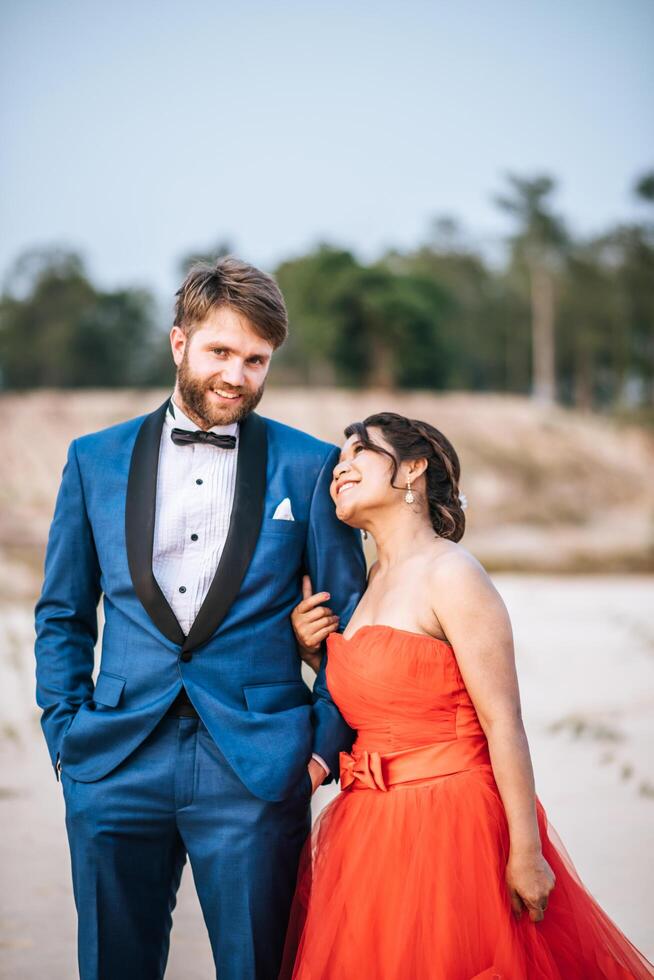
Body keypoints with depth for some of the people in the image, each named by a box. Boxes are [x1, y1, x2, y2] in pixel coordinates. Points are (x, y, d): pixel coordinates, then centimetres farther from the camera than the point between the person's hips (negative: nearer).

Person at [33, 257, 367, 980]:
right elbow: (62, 614, 13)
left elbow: (350, 616, 6)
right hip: (116, 768, 2)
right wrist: (64, 730, 4)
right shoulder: (95, 459, 8)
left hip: (256, 767, -1)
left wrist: (326, 742, -1)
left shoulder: (308, 466, 2)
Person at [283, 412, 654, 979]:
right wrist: (312, 650, 2)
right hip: (371, 827, 8)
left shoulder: (450, 572, -12)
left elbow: (503, 722, -16)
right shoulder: (374, 581, 13)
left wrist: (526, 853, -19)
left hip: (447, 823, -8)